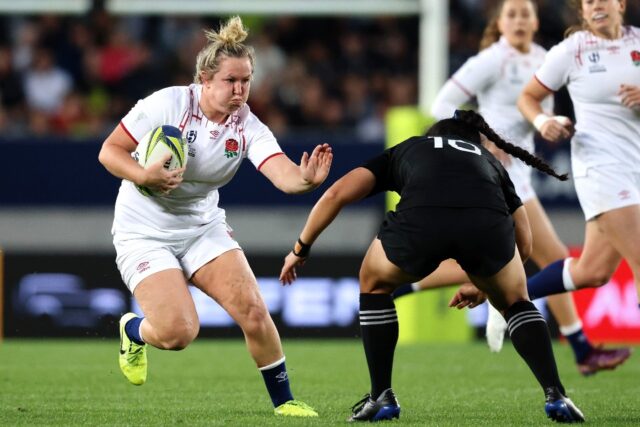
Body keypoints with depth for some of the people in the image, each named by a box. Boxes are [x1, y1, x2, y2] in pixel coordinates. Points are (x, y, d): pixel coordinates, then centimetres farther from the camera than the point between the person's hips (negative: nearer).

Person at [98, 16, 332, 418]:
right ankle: (133, 330, 20)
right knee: (178, 331, -17)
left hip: (203, 226, 4)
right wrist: (145, 176, -30)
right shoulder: (167, 104, -19)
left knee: (252, 309, -13)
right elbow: (110, 150, -12)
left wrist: (305, 179, -51)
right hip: (145, 231, -4)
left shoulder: (247, 128, -11)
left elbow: (283, 174, -28)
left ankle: (284, 401, 4)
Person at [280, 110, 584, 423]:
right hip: (488, 220, 1)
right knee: (515, 302, 31)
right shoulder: (488, 160, 41)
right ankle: (555, 396, 15)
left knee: (374, 283, 31)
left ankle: (382, 397, 27)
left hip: (420, 220, -1)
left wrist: (301, 249, 38)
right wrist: (484, 285, 55)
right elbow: (523, 244, 39)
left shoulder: (404, 151, 39)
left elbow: (337, 194, 27)